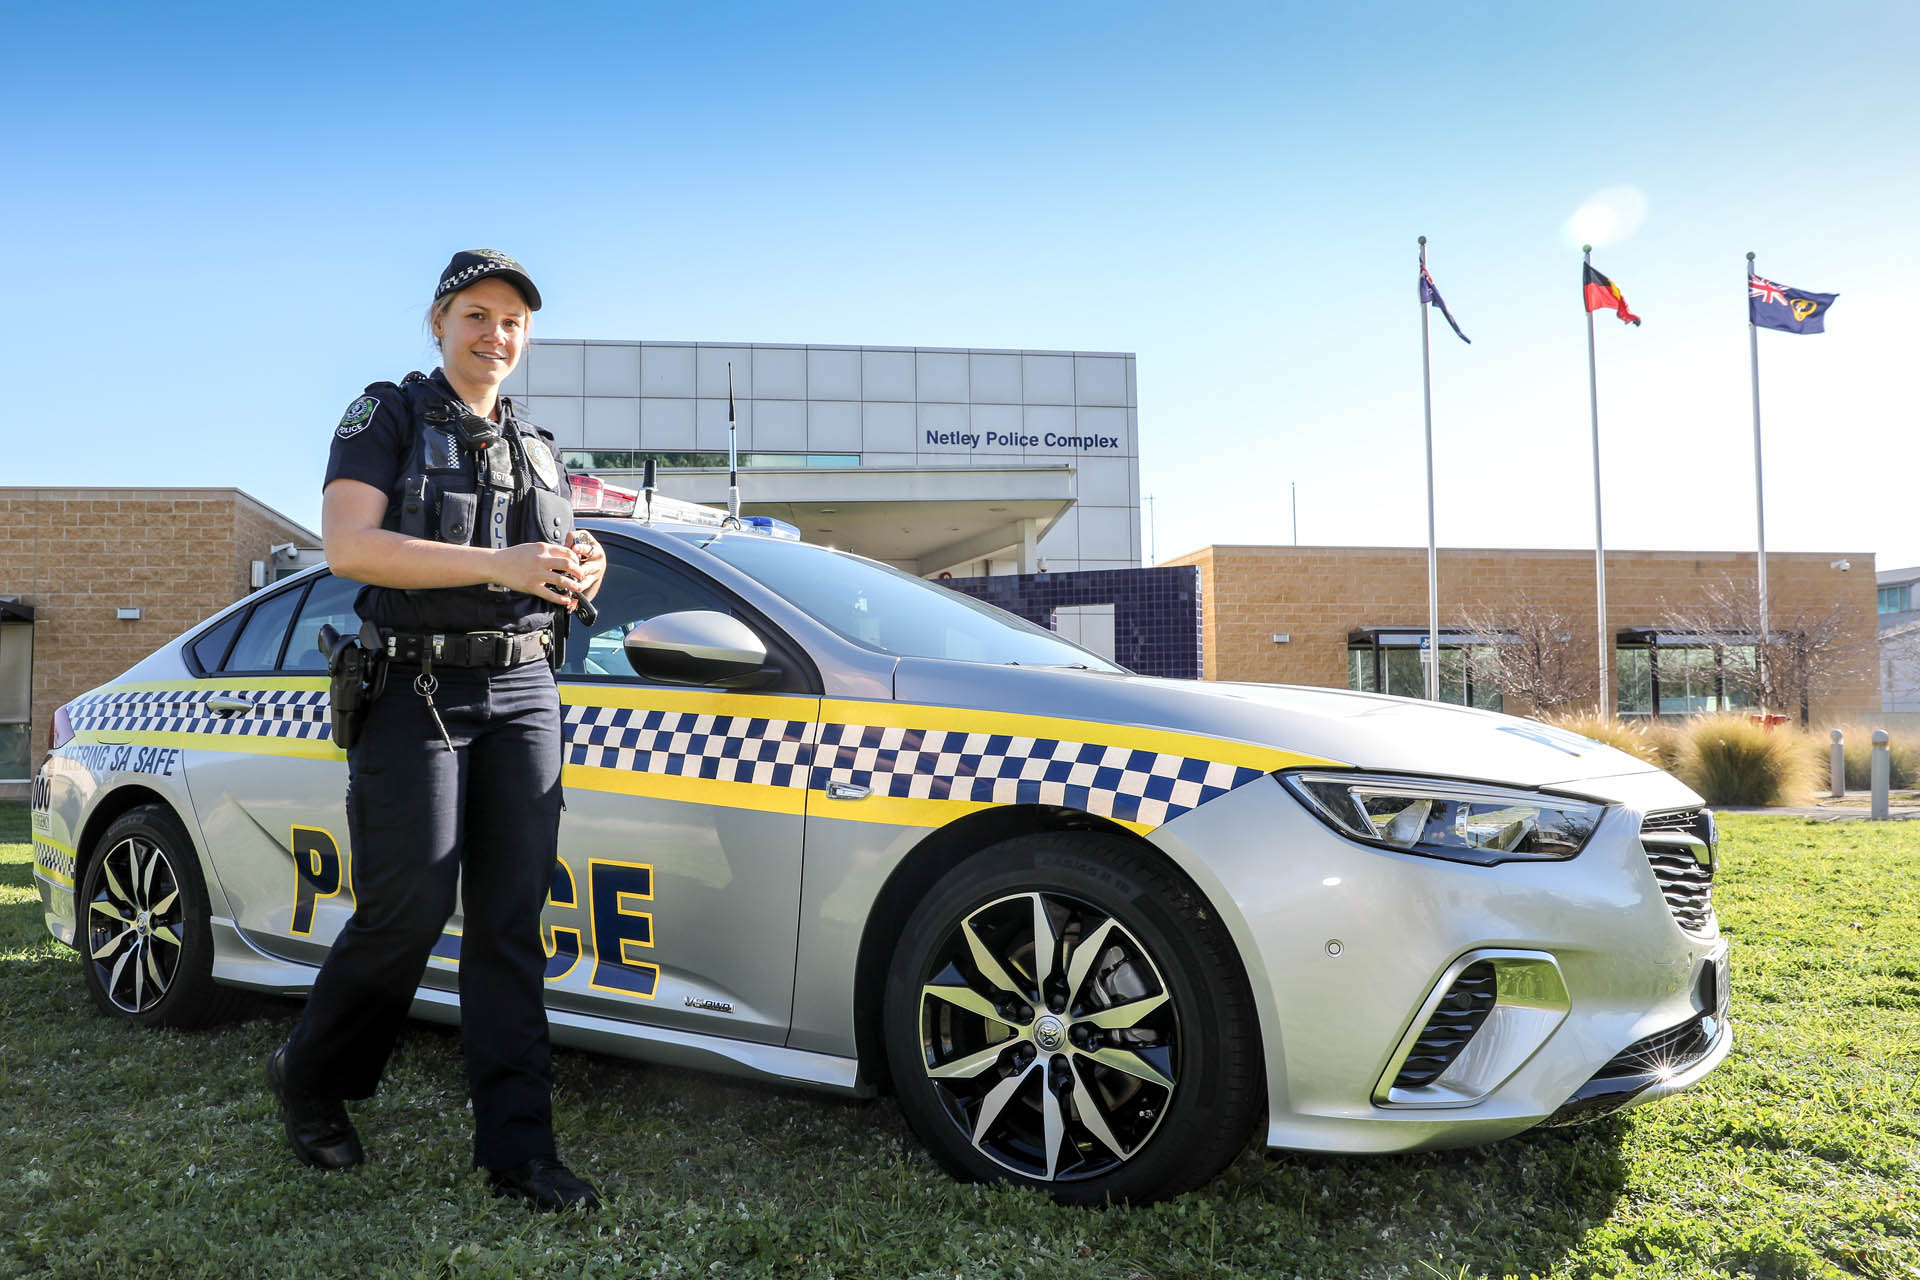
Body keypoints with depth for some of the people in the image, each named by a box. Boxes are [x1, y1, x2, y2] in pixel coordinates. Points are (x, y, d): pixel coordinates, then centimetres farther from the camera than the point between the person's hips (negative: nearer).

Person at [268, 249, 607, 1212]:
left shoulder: (536, 449, 20)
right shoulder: (386, 418, 3)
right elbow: (348, 546, -13)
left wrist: (580, 569, 0)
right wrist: (497, 564, -22)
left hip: (523, 694, 5)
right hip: (417, 691, -4)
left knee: (511, 921, 0)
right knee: (410, 910, -6)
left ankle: (515, 1149, 3)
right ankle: (309, 1078, 22)